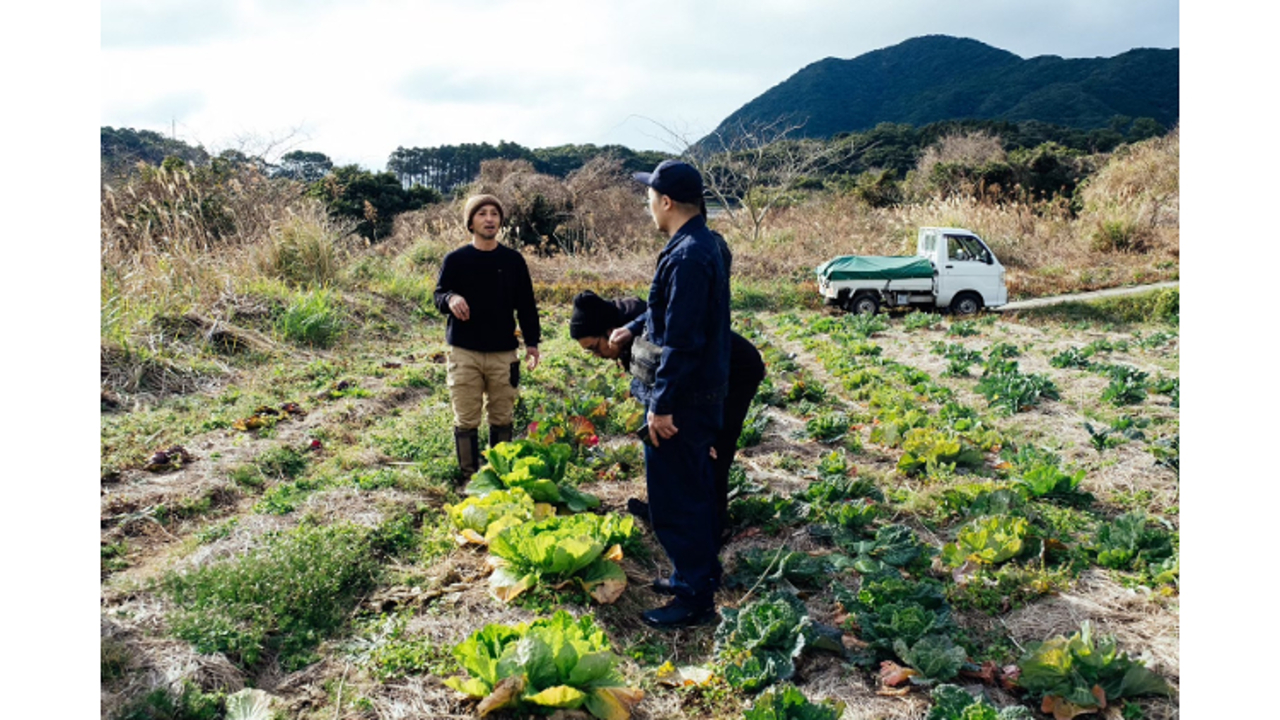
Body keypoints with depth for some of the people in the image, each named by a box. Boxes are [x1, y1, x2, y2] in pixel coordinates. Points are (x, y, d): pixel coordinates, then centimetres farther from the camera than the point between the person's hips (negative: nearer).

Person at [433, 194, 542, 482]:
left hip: (503, 352, 1)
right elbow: (438, 296, 5)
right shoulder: (455, 260, 1)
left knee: (502, 418, 8)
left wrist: (531, 341, 5)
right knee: (466, 420, 1)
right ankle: (470, 478, 12)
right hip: (464, 352, -1)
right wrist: (450, 299, -18)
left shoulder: (513, 260, 5)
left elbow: (526, 305, 10)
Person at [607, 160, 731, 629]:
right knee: (695, 488, 21)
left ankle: (694, 599, 9)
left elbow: (681, 340, -26)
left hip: (683, 398, -10)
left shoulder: (687, 257, -23)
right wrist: (634, 328, 23)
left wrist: (662, 405, -22)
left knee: (674, 500, -1)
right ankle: (703, 570, 36)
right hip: (702, 392, 10)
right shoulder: (702, 245, 9)